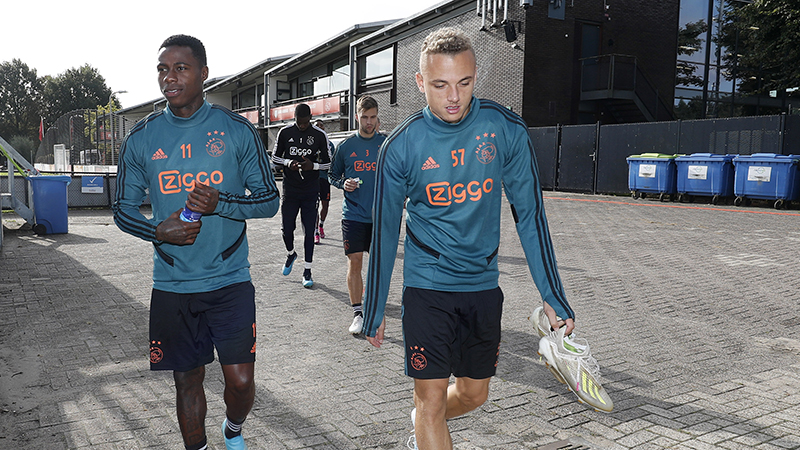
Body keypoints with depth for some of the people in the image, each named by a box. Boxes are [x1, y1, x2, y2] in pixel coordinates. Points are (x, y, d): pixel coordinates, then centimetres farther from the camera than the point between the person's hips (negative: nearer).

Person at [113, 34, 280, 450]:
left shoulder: (237, 131, -2)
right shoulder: (141, 138, 4)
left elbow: (269, 199, 0)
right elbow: (123, 209, 10)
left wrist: (221, 204, -18)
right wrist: (157, 231, -11)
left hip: (230, 279, -2)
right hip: (172, 285, 2)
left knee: (240, 380, -2)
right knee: (187, 379, 11)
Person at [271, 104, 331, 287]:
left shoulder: (320, 135, -2)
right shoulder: (285, 133, 0)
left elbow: (328, 163, 3)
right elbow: (275, 157, 8)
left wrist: (313, 166, -17)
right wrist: (287, 162, -13)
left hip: (311, 191, -1)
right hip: (290, 189, 1)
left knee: (309, 231, -1)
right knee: (286, 228, 3)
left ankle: (307, 271, 9)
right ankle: (291, 253, 36)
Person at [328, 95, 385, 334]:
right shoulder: (346, 146, 3)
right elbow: (332, 174, 12)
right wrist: (343, 184, -7)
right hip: (353, 214, -1)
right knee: (354, 263, -3)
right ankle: (358, 313, 7)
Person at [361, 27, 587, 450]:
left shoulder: (507, 129, -8)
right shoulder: (400, 145, -10)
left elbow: (529, 215, -1)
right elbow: (384, 232, -2)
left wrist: (553, 298, -1)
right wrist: (374, 312, 4)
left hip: (484, 287, 3)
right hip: (427, 287, -2)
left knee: (473, 394, 16)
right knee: (431, 398, -2)